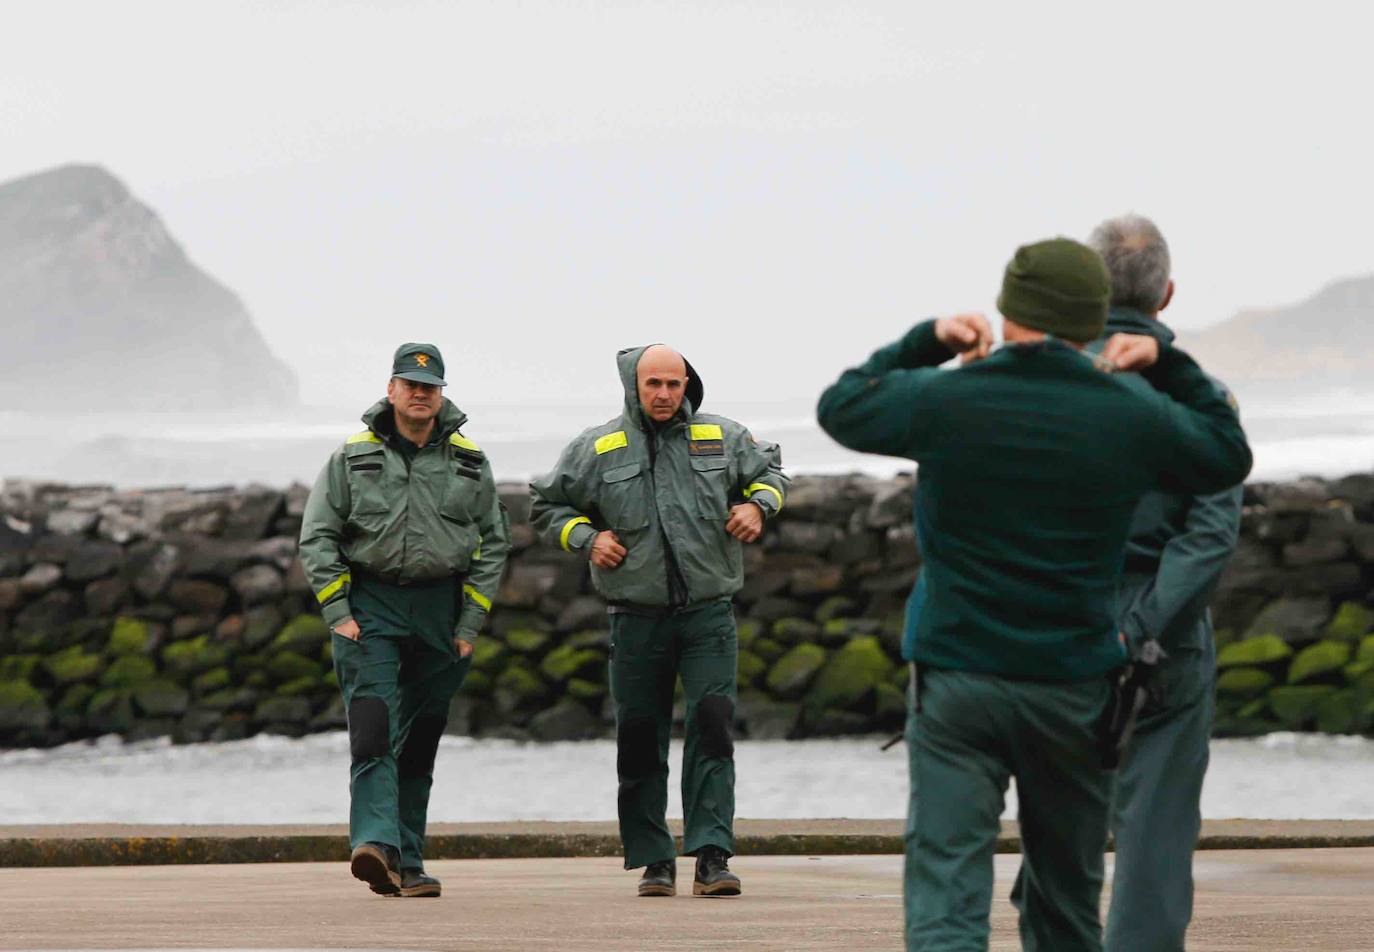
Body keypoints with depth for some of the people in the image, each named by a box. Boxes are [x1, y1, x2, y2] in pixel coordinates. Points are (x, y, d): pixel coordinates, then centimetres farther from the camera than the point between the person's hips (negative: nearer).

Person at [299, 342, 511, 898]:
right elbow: (316, 538, 4)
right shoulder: (353, 457, 4)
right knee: (374, 728, -19)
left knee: (421, 741, 6)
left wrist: (471, 622, 3)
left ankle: (408, 862, 12)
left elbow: (494, 543, 11)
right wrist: (338, 615, -6)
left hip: (440, 609, 2)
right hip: (370, 606, -2)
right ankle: (376, 845, -31)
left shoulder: (469, 462, 8)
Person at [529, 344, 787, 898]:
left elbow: (769, 469, 23)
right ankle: (654, 862, 12)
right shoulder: (598, 448, 3)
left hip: (708, 616, 0)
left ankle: (712, 855, -13)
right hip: (637, 618, 0)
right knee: (640, 740, 3)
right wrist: (585, 538, -2)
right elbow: (548, 504, 14)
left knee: (713, 725, -12)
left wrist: (757, 504, 2)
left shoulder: (722, 438, 6)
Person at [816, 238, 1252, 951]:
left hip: (957, 680, -2)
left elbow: (839, 406, 12)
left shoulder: (944, 401, -7)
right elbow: (1228, 455, 15)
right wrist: (1169, 365, 16)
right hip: (1073, 688, 2)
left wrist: (925, 342, 17)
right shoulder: (1131, 418, -3)